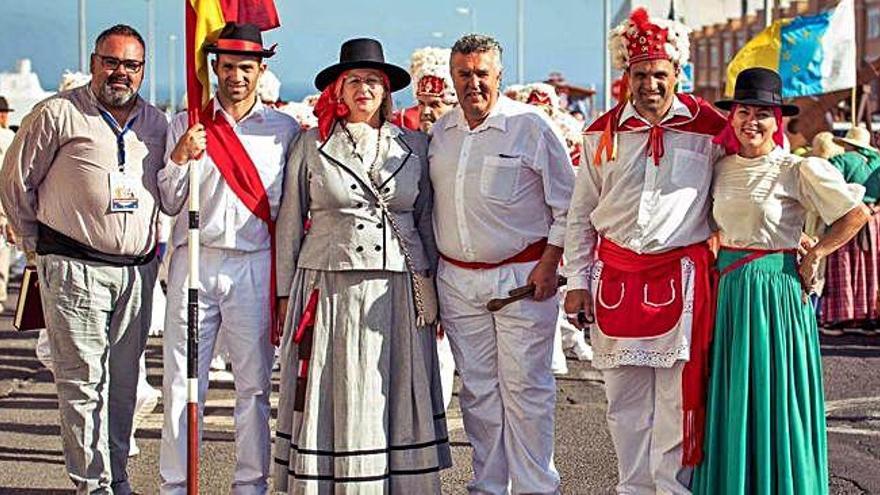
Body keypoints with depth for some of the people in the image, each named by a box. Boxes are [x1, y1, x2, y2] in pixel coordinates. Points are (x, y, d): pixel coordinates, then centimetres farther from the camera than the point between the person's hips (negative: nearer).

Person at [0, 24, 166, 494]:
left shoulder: (156, 124, 11)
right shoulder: (58, 113, -4)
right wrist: (39, 243, 6)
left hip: (138, 270, 5)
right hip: (75, 269, -4)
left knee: (124, 378, 10)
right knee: (82, 380, -5)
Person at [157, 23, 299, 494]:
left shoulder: (284, 129, 8)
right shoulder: (185, 124, 9)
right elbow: (170, 204, 8)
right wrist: (179, 159, -9)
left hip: (256, 266, 0)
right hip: (195, 261, 0)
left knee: (254, 384, 4)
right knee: (181, 380, 1)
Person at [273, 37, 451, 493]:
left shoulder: (414, 146, 10)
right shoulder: (311, 146, 6)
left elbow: (425, 220, 13)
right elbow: (289, 224, 8)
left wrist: (430, 288, 8)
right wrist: (285, 294, 6)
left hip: (398, 294, 1)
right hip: (329, 290, -1)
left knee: (396, 402, 2)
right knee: (329, 401, 0)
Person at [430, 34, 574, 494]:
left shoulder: (531, 126, -6)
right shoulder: (440, 133, 10)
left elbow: (567, 205, -3)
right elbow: (430, 206, 18)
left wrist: (549, 263, -10)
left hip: (522, 276, -5)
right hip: (457, 279, 5)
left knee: (525, 387, -3)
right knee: (477, 389, 9)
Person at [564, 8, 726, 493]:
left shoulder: (709, 128, -1)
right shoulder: (603, 133, 6)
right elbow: (580, 214, 11)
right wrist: (577, 282, 7)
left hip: (682, 278, -3)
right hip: (615, 275, 3)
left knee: (677, 397, -2)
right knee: (624, 399, 9)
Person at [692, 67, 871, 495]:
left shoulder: (799, 169, -8)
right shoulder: (723, 168, 7)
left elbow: (857, 213, -6)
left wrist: (812, 257, -7)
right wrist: (720, 257, 8)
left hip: (775, 287, -5)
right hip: (728, 288, 5)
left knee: (772, 394, 1)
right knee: (730, 398, 11)